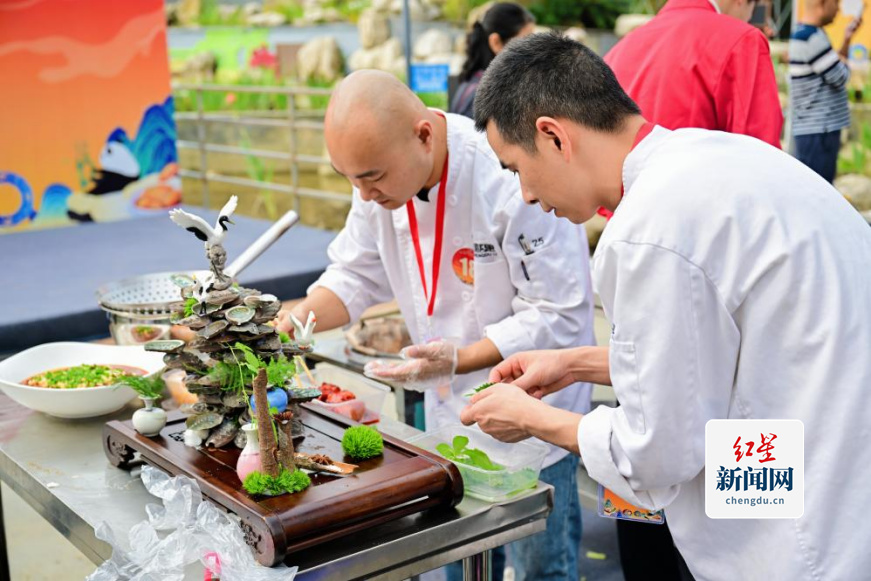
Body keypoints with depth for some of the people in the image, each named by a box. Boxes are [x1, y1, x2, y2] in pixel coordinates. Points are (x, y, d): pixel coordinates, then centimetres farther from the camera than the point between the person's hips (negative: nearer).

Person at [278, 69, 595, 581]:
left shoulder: (514, 179, -31)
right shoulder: (384, 168, -8)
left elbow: (559, 315, -25)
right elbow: (358, 276, 4)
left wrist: (458, 360, -31)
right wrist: (290, 323, -13)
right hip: (449, 410, 6)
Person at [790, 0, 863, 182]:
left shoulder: (806, 34, 14)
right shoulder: (811, 39, -18)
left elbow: (833, 68, 21)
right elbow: (840, 77, -15)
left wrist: (847, 39, 9)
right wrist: (842, 59, 5)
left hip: (819, 127, 10)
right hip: (817, 131, -10)